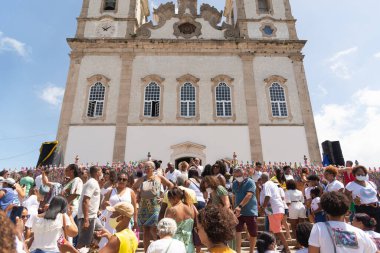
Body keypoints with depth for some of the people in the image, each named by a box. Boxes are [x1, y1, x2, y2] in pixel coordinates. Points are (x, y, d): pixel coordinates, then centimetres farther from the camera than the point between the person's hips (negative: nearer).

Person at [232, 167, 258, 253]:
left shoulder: (250, 182, -12)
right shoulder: (234, 183, 7)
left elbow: (249, 195, -26)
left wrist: (240, 206, -36)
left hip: (250, 211, -3)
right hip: (238, 211, 4)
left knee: (253, 233, 9)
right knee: (237, 231, -9)